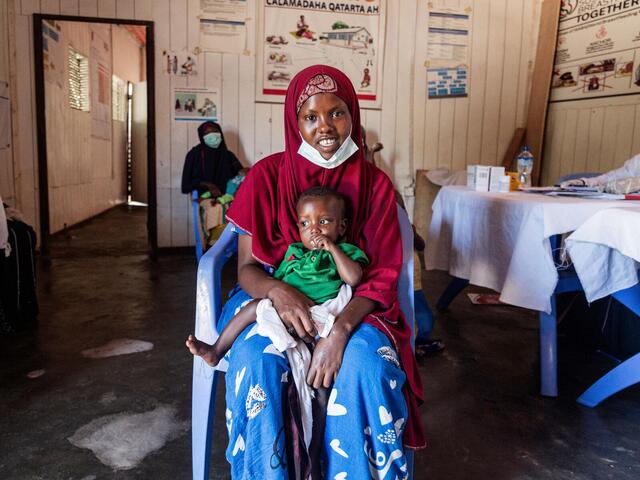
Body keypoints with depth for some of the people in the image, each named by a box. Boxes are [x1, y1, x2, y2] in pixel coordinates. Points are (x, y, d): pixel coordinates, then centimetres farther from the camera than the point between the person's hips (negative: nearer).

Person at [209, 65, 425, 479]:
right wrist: (277, 290, -29)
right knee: (258, 363, -30)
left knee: (366, 366, -29)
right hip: (274, 300, 0)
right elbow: (247, 268, -4)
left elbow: (383, 274, -8)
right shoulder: (268, 176, -5)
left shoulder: (374, 183, -4)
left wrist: (340, 330, -25)